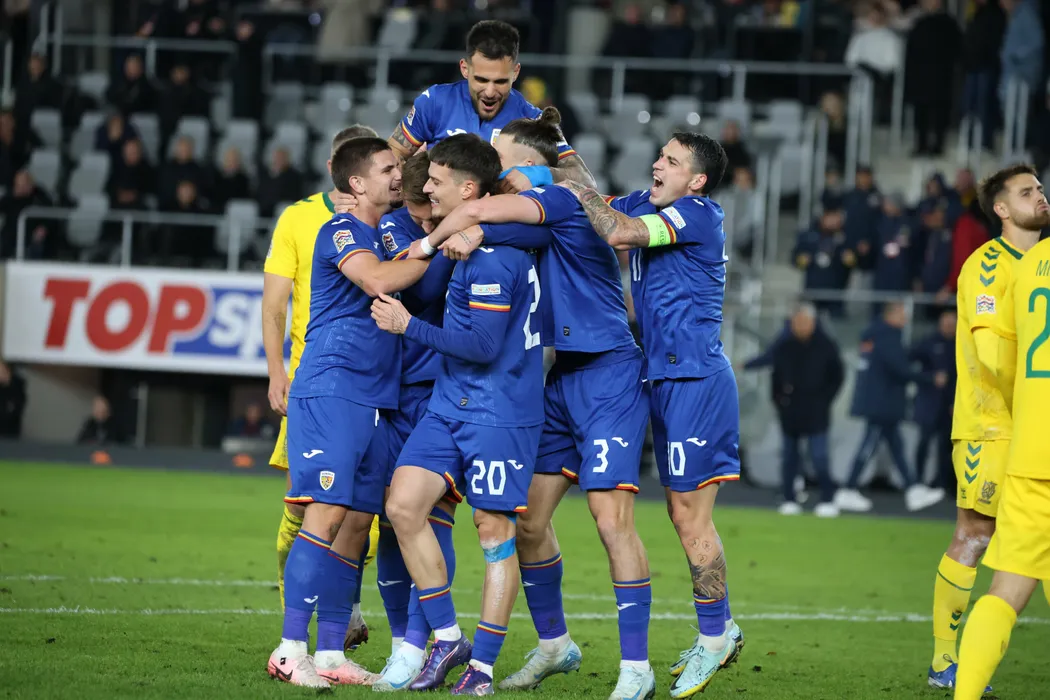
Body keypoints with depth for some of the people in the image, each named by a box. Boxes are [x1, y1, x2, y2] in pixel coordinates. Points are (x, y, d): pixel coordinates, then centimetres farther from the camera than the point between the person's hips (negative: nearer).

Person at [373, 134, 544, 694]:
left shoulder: (493, 257, -19)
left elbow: (482, 345, -20)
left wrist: (408, 326, -13)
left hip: (498, 412, -9)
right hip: (450, 404, 9)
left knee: (494, 531, -1)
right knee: (403, 506, -2)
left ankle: (483, 665, 6)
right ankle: (447, 639, 7)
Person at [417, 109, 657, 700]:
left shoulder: (566, 199, -13)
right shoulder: (541, 220, 14)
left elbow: (479, 209, -20)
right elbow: (481, 219, 5)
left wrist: (429, 244, -6)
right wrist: (471, 234, -16)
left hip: (609, 377, -9)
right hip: (563, 379, 9)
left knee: (612, 520, -12)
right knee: (528, 520, 8)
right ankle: (555, 645, 24)